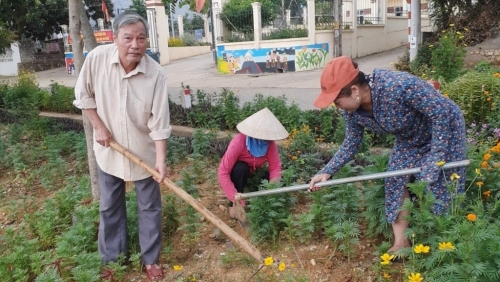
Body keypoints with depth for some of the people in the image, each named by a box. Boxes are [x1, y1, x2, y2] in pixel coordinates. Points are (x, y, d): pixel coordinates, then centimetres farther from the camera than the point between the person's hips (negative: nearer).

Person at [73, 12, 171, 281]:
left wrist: (161, 159, -21)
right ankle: (111, 258, 37)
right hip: (109, 150, 2)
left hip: (144, 152, -1)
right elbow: (84, 95, -2)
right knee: (109, 206, 17)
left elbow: (159, 122, -17)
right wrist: (99, 126, -9)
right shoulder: (97, 58, -17)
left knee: (150, 207, 11)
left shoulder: (155, 74, -21)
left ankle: (150, 259, 30)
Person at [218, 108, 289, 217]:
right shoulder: (239, 142, -34)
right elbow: (223, 172, -36)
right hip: (238, 173, -3)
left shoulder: (270, 142, -21)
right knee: (241, 168, -37)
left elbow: (275, 167, -19)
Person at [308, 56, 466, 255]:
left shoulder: (397, 86, -41)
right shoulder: (352, 111, -18)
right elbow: (350, 145, -3)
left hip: (444, 128, -6)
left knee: (438, 185, -5)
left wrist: (434, 159, -32)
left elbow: (442, 112, -32)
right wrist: (327, 172, -15)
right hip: (409, 139, 7)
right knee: (395, 181, 1)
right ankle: (401, 242, 11)